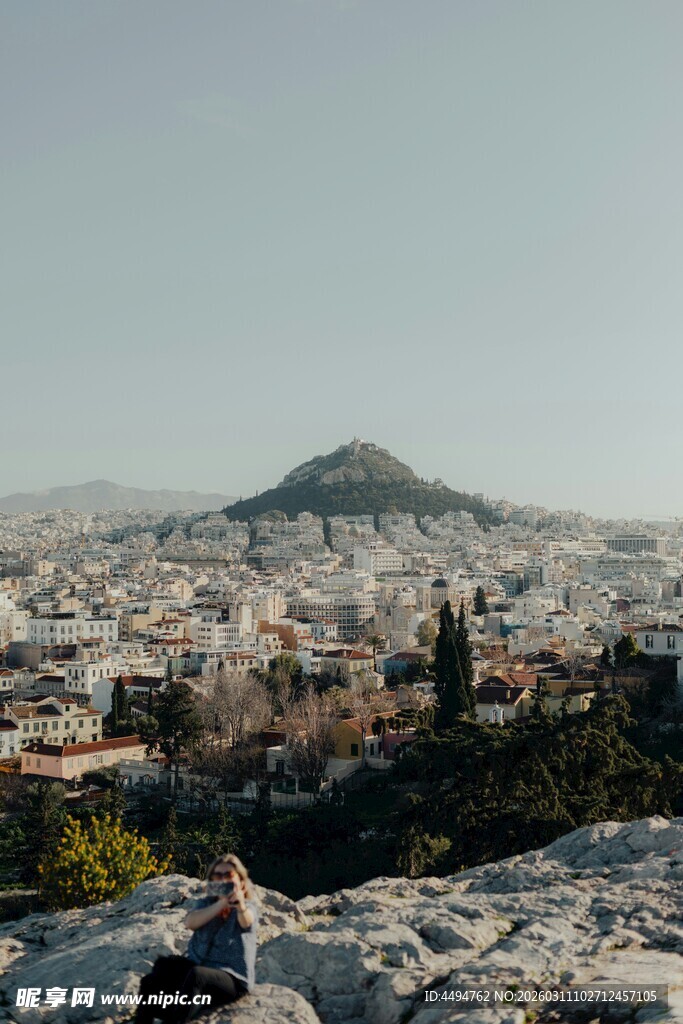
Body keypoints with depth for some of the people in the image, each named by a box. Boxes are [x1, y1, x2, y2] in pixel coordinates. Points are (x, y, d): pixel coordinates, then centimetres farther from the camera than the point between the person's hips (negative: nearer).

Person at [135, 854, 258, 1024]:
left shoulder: (249, 908, -4)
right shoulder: (206, 903, 10)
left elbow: (246, 921, -30)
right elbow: (190, 922, -13)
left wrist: (240, 906, -56)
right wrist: (222, 903, -28)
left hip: (234, 979, -5)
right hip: (197, 966, 5)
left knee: (195, 975, -36)